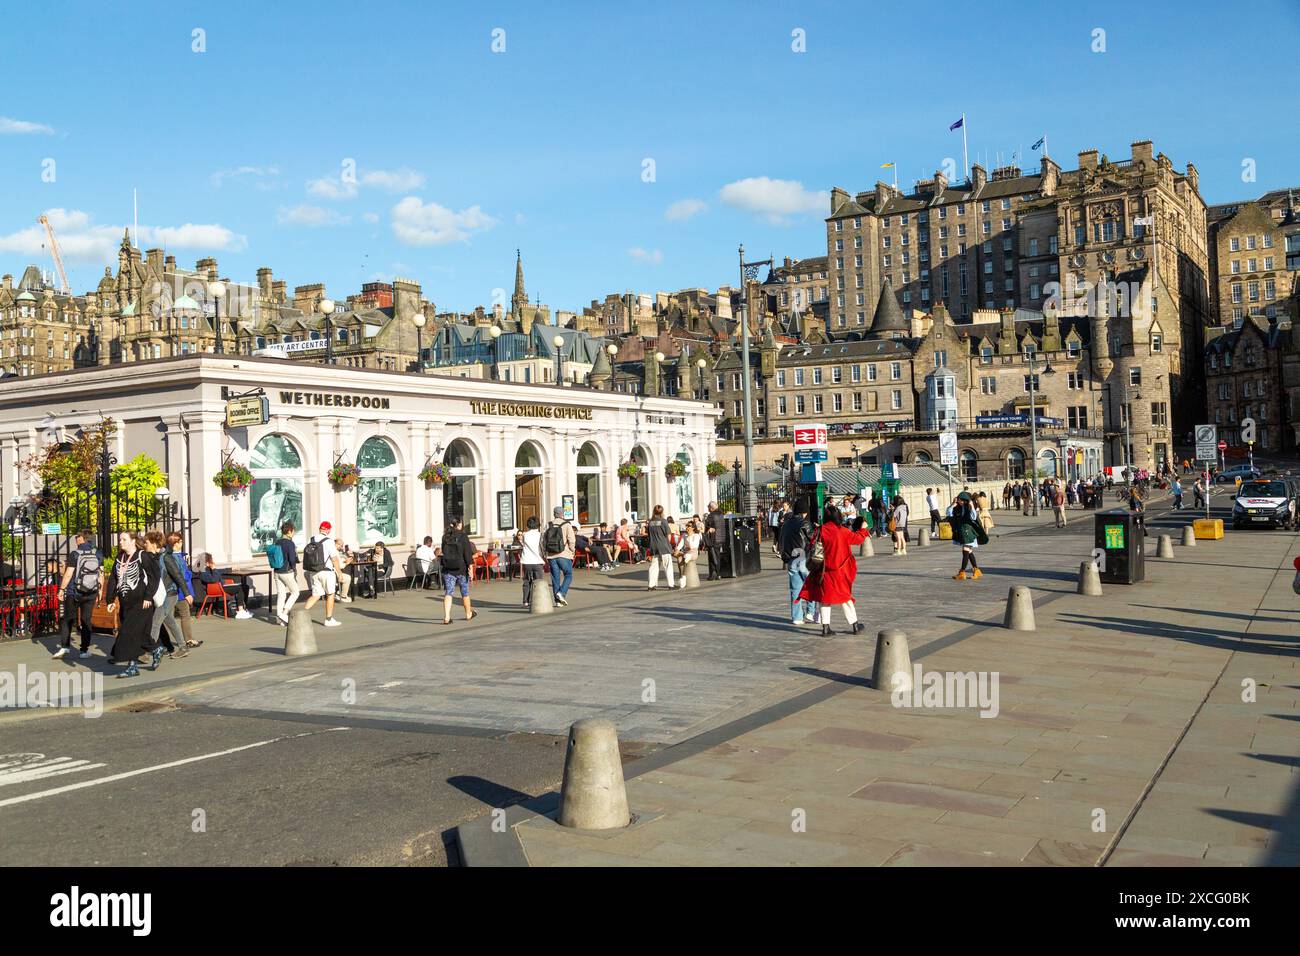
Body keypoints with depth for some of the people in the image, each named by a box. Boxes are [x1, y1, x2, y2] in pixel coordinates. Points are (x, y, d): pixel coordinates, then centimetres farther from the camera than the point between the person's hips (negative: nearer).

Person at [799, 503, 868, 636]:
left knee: (824, 597, 10)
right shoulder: (842, 531, -8)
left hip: (825, 570, 0)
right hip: (840, 570, 0)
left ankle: (825, 627, 6)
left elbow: (811, 547, -8)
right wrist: (863, 529, 23)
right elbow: (858, 538, 4)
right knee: (845, 597, 12)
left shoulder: (820, 531, -9)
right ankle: (854, 625, 19)